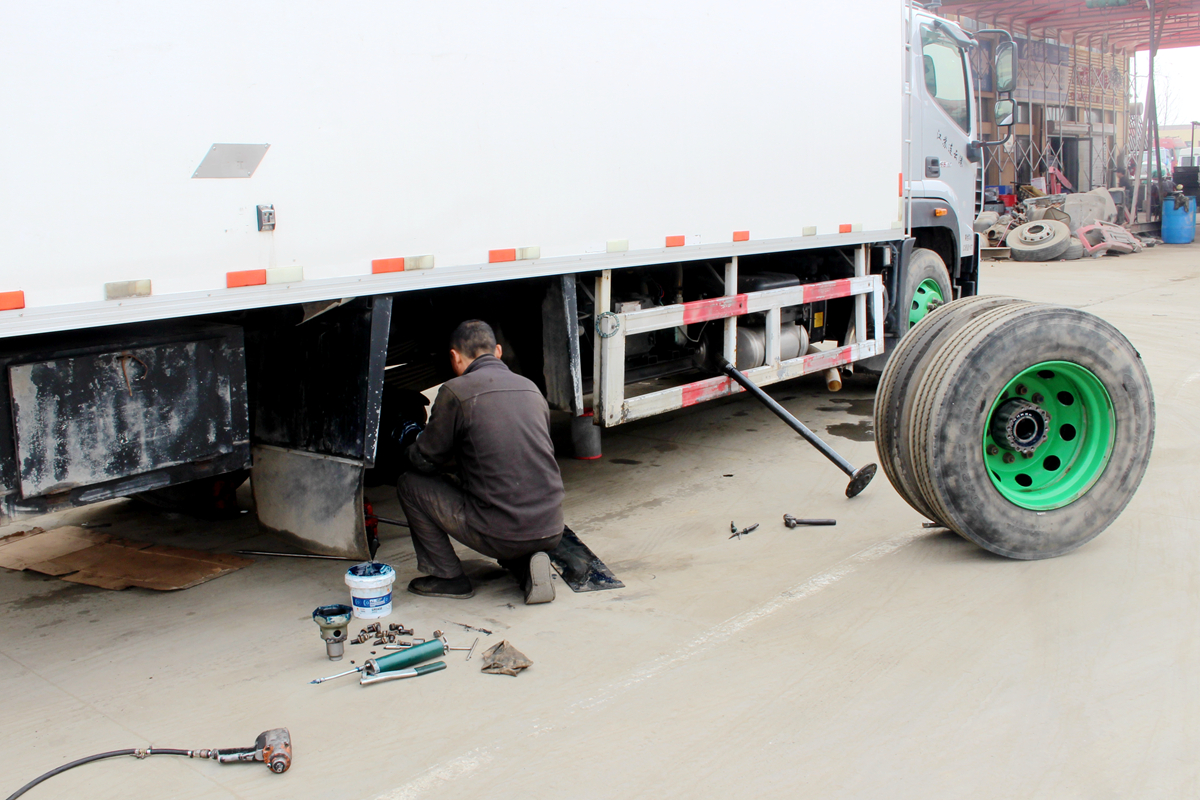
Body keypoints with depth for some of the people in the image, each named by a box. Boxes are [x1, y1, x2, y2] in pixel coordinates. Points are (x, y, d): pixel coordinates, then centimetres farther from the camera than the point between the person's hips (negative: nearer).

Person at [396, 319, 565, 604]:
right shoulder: (529, 387, 12)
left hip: (501, 534, -6)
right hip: (551, 532, 6)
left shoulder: (456, 391, -7)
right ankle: (528, 564, 12)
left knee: (411, 484, 13)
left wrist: (411, 449, 28)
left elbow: (426, 460, 3)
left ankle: (448, 577, 16)